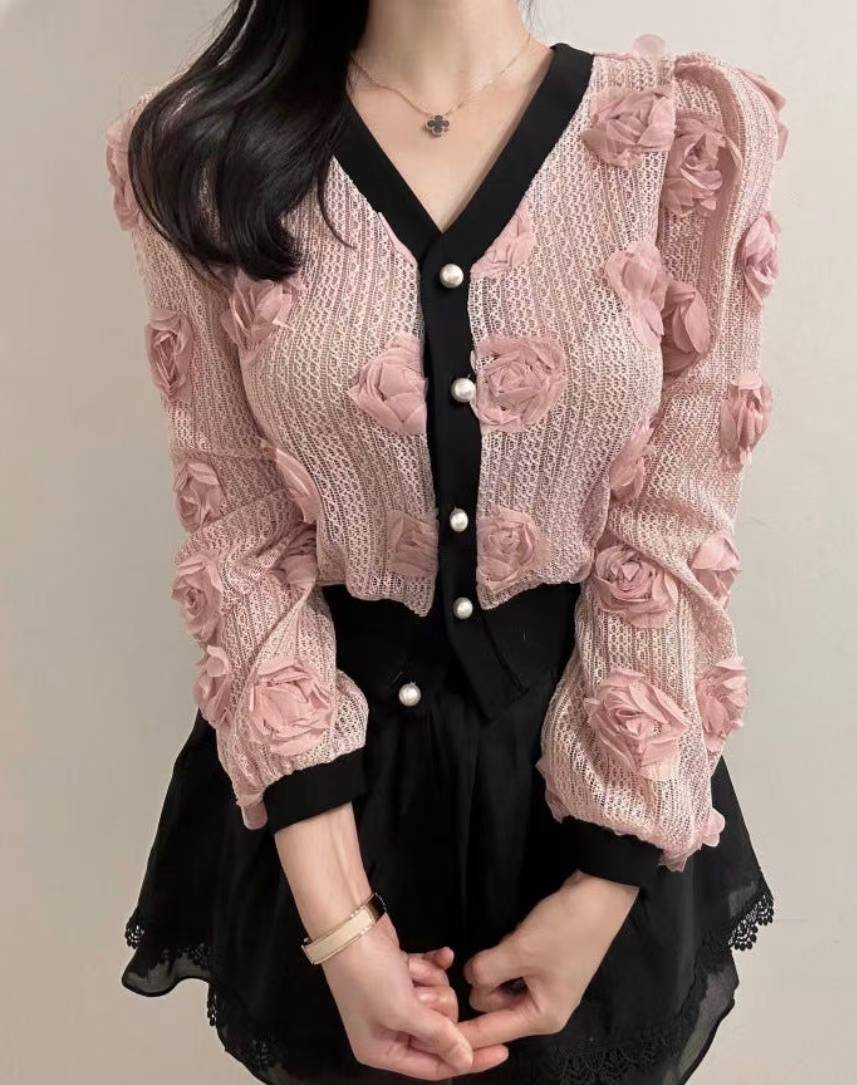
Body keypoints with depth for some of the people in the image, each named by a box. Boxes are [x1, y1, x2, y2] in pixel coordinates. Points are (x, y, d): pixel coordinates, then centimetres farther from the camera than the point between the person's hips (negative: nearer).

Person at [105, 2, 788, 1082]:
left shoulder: (696, 133, -8)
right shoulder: (199, 155, -7)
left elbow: (675, 538, -9)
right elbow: (240, 538, -9)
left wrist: (608, 881, -11)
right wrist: (336, 920, -13)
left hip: (596, 758, 1)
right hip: (331, 753, 1)